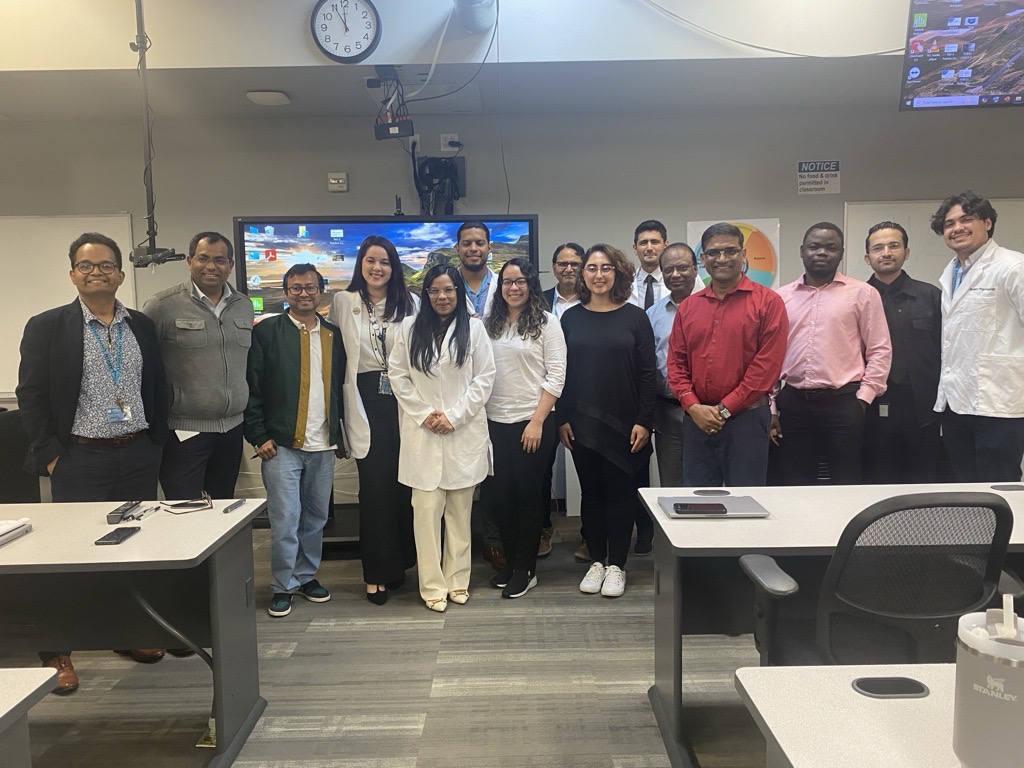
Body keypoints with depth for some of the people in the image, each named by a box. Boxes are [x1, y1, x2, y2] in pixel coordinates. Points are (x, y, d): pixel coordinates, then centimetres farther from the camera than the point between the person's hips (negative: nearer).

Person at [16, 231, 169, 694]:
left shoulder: (143, 326, 7)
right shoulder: (47, 327, -3)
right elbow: (31, 396, -4)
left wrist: (155, 445, 5)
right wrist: (50, 456, -8)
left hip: (138, 457, 4)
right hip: (79, 461, -3)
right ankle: (56, 654, 19)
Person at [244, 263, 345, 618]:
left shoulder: (334, 334, 10)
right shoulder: (267, 332, -1)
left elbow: (340, 386, 12)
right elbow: (252, 388, -4)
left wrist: (339, 432, 4)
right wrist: (259, 436, -9)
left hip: (323, 445, 4)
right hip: (281, 444, -4)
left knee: (316, 518, 13)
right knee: (285, 520, 0)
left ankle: (307, 576, 28)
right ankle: (283, 586, 15)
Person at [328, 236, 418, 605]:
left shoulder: (409, 302, 7)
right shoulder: (343, 301, 6)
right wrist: (347, 402, 5)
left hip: (402, 398, 1)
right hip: (365, 401, -1)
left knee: (404, 484, 3)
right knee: (374, 487, 1)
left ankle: (399, 561, 21)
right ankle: (376, 573, 11)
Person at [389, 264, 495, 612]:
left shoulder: (474, 328, 2)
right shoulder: (409, 328, 6)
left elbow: (484, 377, -1)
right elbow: (398, 375, 5)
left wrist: (453, 416, -8)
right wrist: (424, 414, -5)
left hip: (464, 432, 0)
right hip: (422, 432, 1)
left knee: (460, 510, 8)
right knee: (427, 508, -1)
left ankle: (457, 580, 22)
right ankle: (432, 586, 10)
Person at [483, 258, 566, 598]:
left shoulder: (546, 322, -2)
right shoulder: (490, 324, 10)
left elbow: (556, 376, -7)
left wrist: (538, 421, -13)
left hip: (532, 422, -4)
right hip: (494, 422, 4)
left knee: (528, 495, 4)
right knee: (499, 495, 9)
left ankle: (525, 569, 18)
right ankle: (510, 562, 26)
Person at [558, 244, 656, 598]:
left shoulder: (635, 317, -1)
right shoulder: (571, 318, 5)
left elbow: (647, 374, -3)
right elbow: (562, 372, 5)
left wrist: (644, 421, -9)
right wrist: (562, 419, -1)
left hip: (623, 423, -2)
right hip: (582, 424, 2)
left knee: (620, 491, 5)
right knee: (591, 491, 10)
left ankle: (616, 565, 18)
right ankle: (597, 561, 23)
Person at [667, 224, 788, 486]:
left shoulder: (768, 302, -2)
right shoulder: (689, 307, 11)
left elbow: (768, 364, -9)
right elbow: (676, 362, 9)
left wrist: (725, 409, -10)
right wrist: (693, 407, -6)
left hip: (746, 419, -4)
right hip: (696, 421, 4)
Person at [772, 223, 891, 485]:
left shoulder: (863, 293, 4)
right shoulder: (782, 296, 10)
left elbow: (880, 350, 3)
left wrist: (863, 398, -5)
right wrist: (770, 407, 6)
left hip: (843, 402, -2)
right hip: (792, 403, 2)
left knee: (847, 486, 3)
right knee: (795, 487, 9)